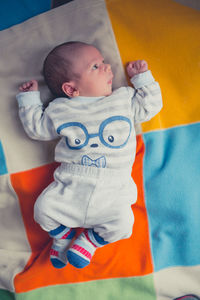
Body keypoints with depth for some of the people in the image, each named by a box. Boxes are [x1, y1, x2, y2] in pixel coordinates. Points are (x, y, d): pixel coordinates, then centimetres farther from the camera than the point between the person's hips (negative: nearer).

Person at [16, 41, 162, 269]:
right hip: (70, 186, 0)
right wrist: (29, 99, 15)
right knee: (44, 208, -13)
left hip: (111, 192, 0)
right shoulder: (60, 110, 5)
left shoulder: (125, 99, 7)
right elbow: (36, 128, 15)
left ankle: (90, 240, 15)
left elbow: (150, 106, 16)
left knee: (122, 225, -17)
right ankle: (61, 236, 21)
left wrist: (142, 78, 13)